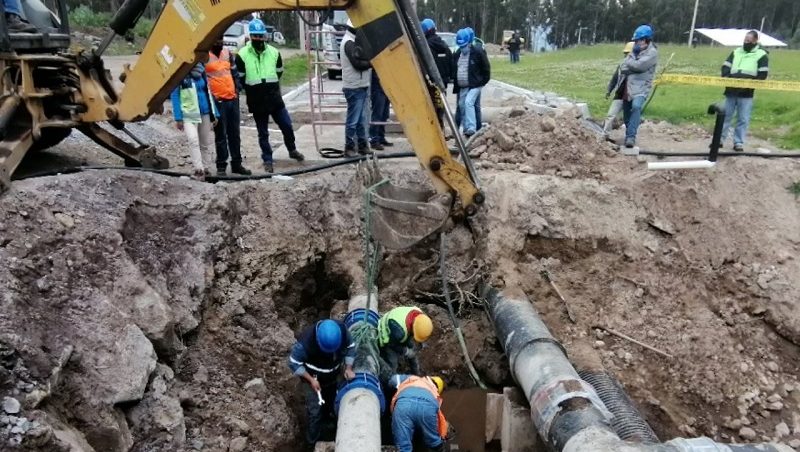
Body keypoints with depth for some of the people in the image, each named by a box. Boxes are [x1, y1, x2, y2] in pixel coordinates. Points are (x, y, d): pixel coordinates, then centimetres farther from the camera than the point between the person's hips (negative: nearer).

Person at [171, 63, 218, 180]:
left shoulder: (201, 73, 10)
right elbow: (175, 96, -5)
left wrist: (214, 114, 12)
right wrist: (178, 118, -11)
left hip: (205, 113, 5)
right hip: (189, 115, -5)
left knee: (205, 143, 10)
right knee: (193, 140, -21)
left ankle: (204, 168, 22)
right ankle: (199, 169, -20)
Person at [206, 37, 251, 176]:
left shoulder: (227, 52, 14)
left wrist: (237, 88, 11)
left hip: (233, 98, 6)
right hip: (217, 101, -6)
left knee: (234, 134, 11)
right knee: (221, 135, -2)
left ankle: (237, 164, 20)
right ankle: (221, 166, 8)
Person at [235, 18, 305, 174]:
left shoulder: (274, 52, 1)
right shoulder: (242, 55, -8)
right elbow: (240, 79, 0)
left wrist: (270, 88, 12)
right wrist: (254, 91, 6)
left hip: (276, 99, 2)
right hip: (257, 103, -2)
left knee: (287, 126, 8)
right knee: (263, 133, 7)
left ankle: (292, 150, 31)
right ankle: (267, 160, 19)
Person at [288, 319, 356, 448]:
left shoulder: (342, 329, -31)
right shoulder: (305, 341, -42)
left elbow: (350, 347, -10)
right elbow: (294, 363, -24)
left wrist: (348, 368, -19)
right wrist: (311, 380, -27)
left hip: (333, 376, 4)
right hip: (314, 379, -4)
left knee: (331, 401, 29)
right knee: (315, 411, 3)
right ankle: (312, 442, 28)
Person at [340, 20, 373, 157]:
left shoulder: (356, 41, 17)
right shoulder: (349, 43, -13)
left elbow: (363, 59, 15)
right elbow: (357, 63, -20)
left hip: (362, 86, 9)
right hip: (354, 87, -9)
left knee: (361, 120, 14)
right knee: (353, 120, -4)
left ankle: (362, 145, 21)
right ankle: (349, 148, 2)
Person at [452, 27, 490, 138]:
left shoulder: (478, 52, -9)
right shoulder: (457, 53, 8)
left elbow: (486, 69, -4)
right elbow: (454, 69, 21)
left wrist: (483, 81, -4)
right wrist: (455, 81, 14)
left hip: (475, 85, -7)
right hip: (462, 86, 7)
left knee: (468, 102, -23)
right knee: (462, 105, 9)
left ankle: (472, 128, -23)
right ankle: (466, 129, 22)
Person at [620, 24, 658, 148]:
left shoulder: (652, 52, -5)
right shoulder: (635, 51, 15)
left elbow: (639, 65, -18)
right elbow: (623, 68, 6)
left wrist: (629, 62, -2)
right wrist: (633, 68, -12)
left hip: (641, 88, -7)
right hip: (629, 87, 7)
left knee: (636, 107, -30)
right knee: (626, 112, 13)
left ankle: (631, 136, -35)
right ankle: (629, 135, 31)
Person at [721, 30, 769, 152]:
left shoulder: (761, 55, 2)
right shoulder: (736, 52, 14)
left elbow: (763, 75, -4)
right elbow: (725, 67, 13)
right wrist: (727, 78, -7)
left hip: (746, 93, -3)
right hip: (731, 91, 3)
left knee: (743, 119, 0)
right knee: (726, 115, 6)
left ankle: (738, 142, 5)